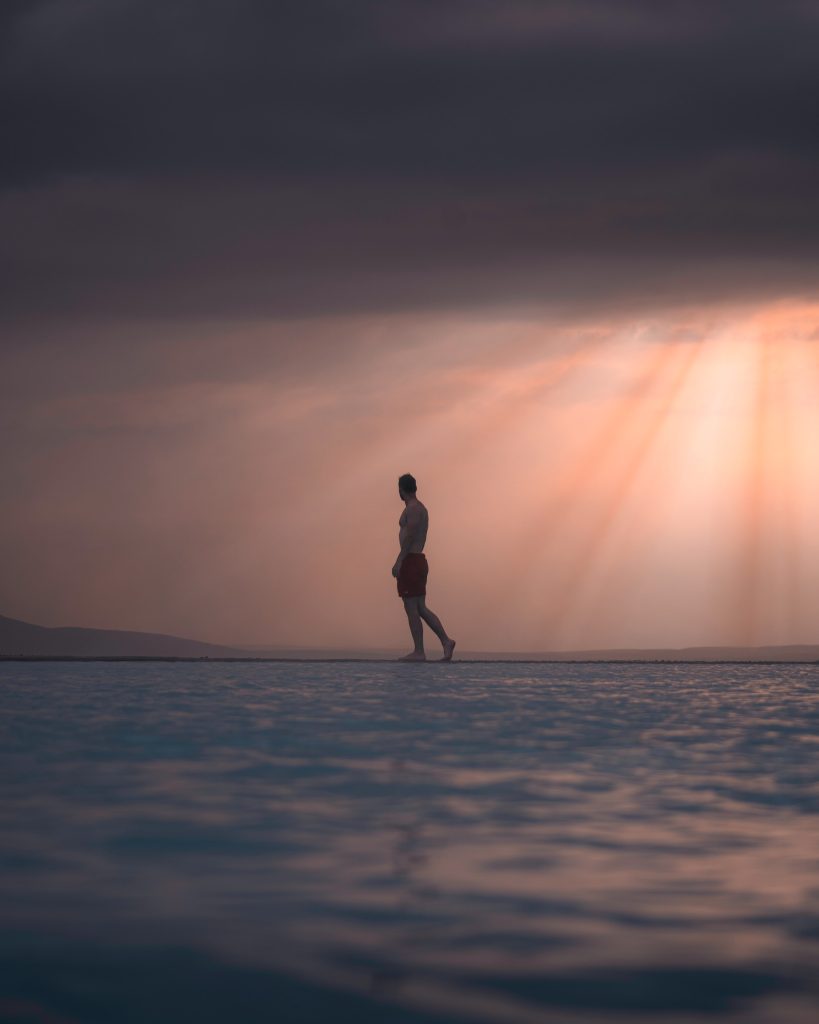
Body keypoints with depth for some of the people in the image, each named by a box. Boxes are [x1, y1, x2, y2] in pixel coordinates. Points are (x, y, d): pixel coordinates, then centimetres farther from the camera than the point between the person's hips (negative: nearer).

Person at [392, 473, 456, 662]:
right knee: (420, 608, 10)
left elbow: (410, 536, -20)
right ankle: (446, 641, 2)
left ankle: (419, 652, -6)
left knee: (412, 609, -6)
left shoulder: (413, 508, -12)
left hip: (410, 562, -10)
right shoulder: (421, 508, 18)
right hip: (419, 560, 10)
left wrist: (399, 561, -22)